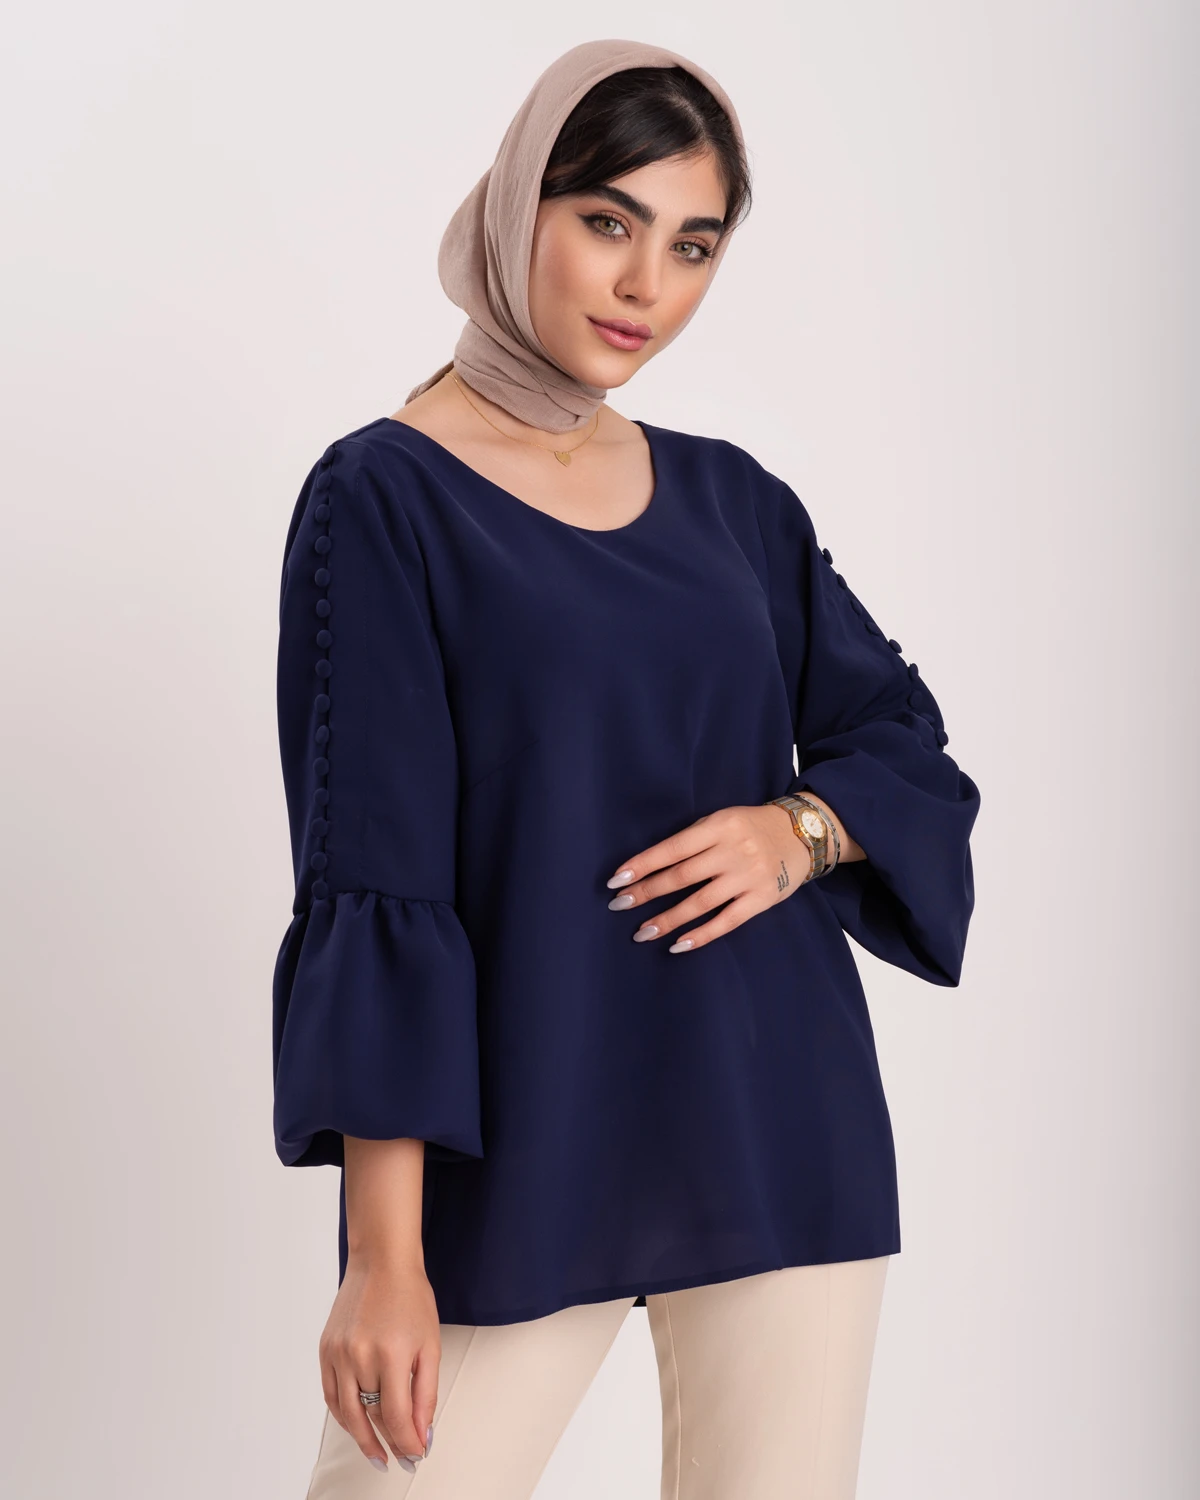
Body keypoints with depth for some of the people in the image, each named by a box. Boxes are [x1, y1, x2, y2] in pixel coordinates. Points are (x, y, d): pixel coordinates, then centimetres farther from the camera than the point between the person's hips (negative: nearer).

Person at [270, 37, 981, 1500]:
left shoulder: (732, 500, 9)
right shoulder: (383, 496, -5)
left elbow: (906, 745, 17)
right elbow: (369, 883, -11)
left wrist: (801, 827, -7)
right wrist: (385, 1251, -16)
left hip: (780, 1134, 4)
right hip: (516, 1153, -4)